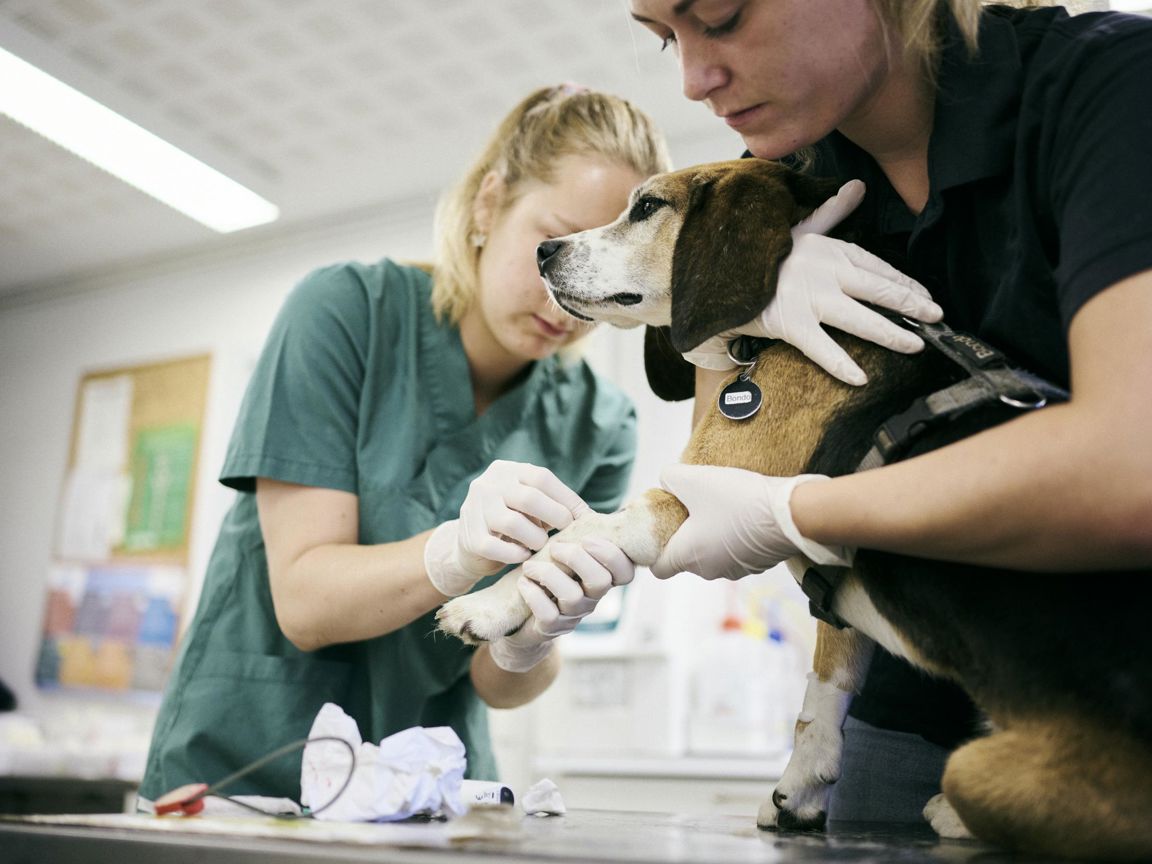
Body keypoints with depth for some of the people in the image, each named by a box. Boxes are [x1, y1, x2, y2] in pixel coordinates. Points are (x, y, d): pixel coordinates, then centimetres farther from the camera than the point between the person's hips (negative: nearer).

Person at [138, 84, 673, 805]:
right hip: (245, 766, -1)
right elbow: (302, 599, -16)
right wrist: (456, 553, -33)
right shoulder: (347, 311, -11)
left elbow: (496, 684, -6)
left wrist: (529, 638, -27)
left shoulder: (598, 426, -5)